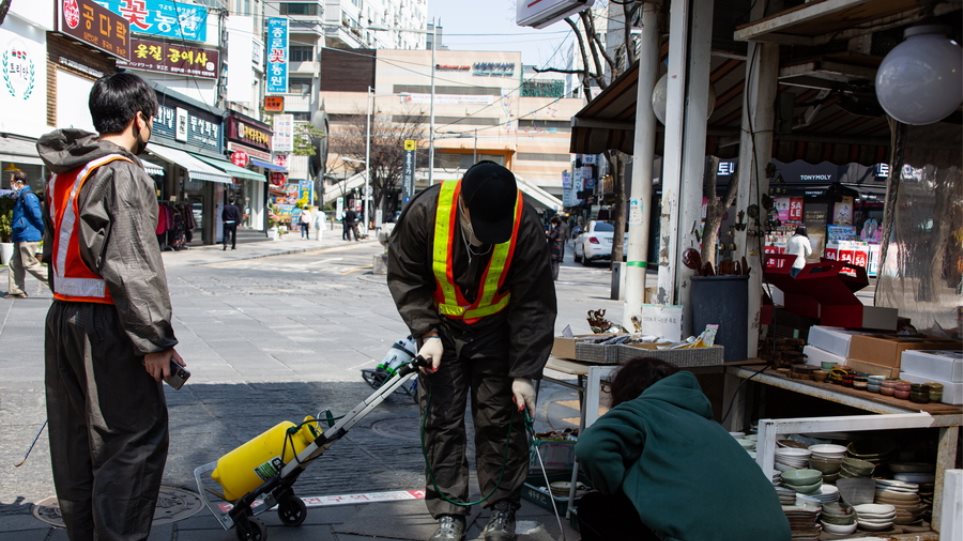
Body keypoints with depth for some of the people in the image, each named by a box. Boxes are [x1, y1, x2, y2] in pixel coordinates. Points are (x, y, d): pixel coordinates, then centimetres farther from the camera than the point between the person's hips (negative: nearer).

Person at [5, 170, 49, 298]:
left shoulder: (27, 196, -16)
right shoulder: (20, 197, 16)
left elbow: (37, 215, -19)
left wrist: (43, 232, -10)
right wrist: (14, 233, 21)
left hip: (28, 237, -10)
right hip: (21, 237, 10)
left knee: (30, 264, -8)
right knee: (15, 264, 10)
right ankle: (15, 291, 14)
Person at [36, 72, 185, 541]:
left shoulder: (63, 173, 16)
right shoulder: (122, 173, -14)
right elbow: (133, 267, -20)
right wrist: (154, 341, -18)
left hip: (63, 316, 10)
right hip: (105, 325, -10)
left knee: (74, 439, 16)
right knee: (137, 437, -4)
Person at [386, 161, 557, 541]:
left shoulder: (526, 227, -28)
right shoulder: (426, 211, -27)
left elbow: (534, 306, -19)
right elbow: (404, 278, -11)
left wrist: (524, 373, -19)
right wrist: (428, 333, -18)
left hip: (496, 329, -1)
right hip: (440, 326, 1)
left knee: (499, 420, 3)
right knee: (441, 420, 2)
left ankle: (502, 510, 19)